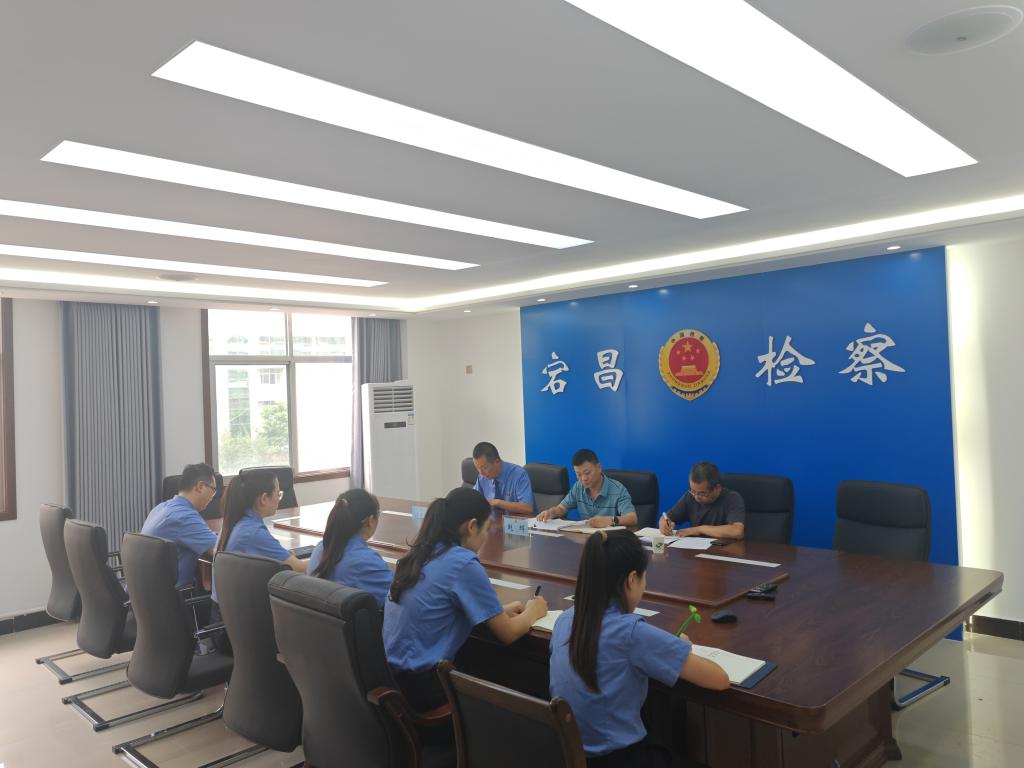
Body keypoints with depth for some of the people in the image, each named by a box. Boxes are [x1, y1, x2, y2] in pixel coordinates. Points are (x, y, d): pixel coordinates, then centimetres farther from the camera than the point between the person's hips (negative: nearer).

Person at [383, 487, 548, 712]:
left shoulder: (419, 554, 3)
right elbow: (508, 634, -11)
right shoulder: (464, 563, -19)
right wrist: (532, 612, 8)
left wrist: (500, 611, 16)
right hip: (422, 686, -7)